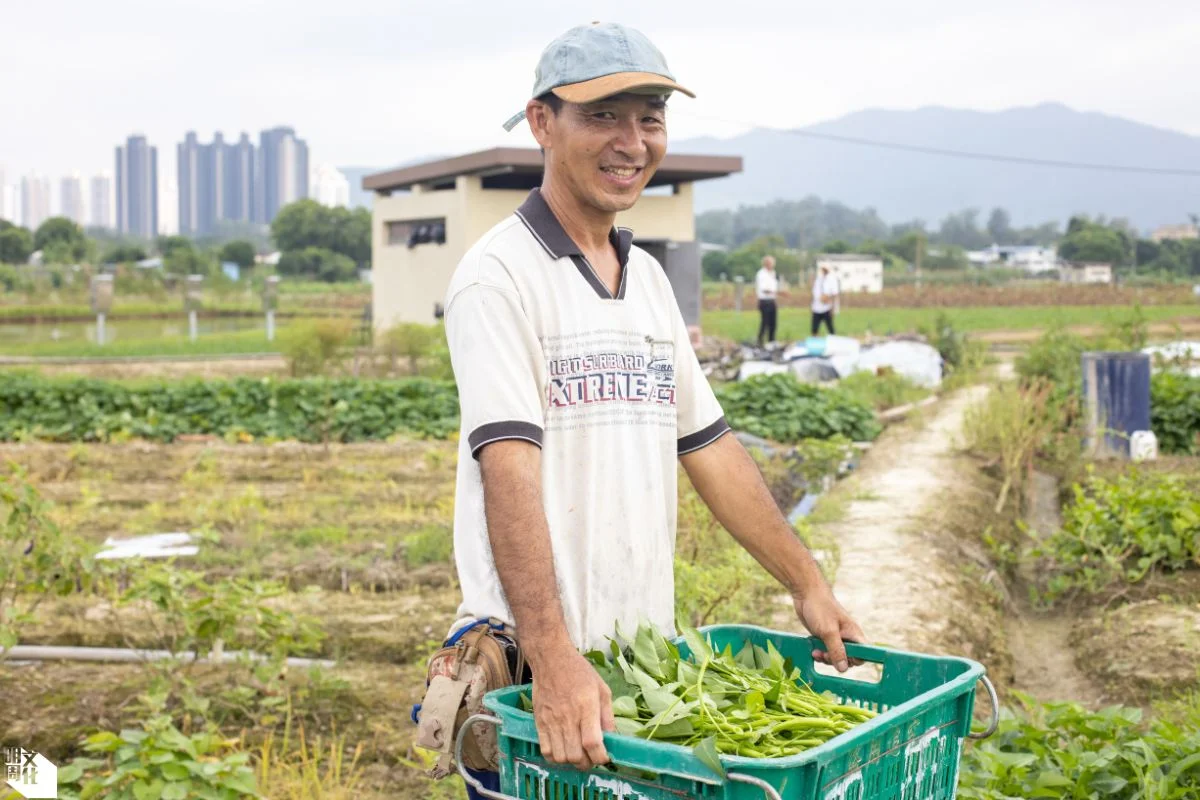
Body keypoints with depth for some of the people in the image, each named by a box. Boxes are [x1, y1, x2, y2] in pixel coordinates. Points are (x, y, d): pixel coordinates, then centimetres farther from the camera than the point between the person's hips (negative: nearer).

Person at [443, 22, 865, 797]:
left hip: (649, 657, 7)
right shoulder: (501, 275, -12)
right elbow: (509, 471, -22)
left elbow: (709, 446, 16)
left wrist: (808, 584, 14)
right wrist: (555, 659, -31)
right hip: (532, 669, -7)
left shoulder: (649, 277, 12)